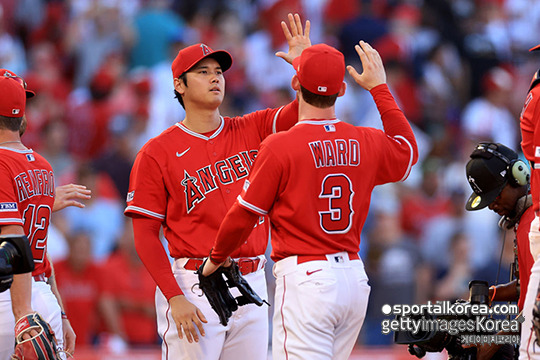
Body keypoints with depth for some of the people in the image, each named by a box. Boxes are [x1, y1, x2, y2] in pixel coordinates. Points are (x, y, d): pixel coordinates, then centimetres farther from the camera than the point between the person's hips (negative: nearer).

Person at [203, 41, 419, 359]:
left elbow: (244, 216, -6)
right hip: (354, 276, 6)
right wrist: (380, 88, 33)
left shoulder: (280, 147, -11)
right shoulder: (366, 143, 5)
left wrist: (216, 258, 13)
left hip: (305, 277, -6)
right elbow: (408, 151, 29)